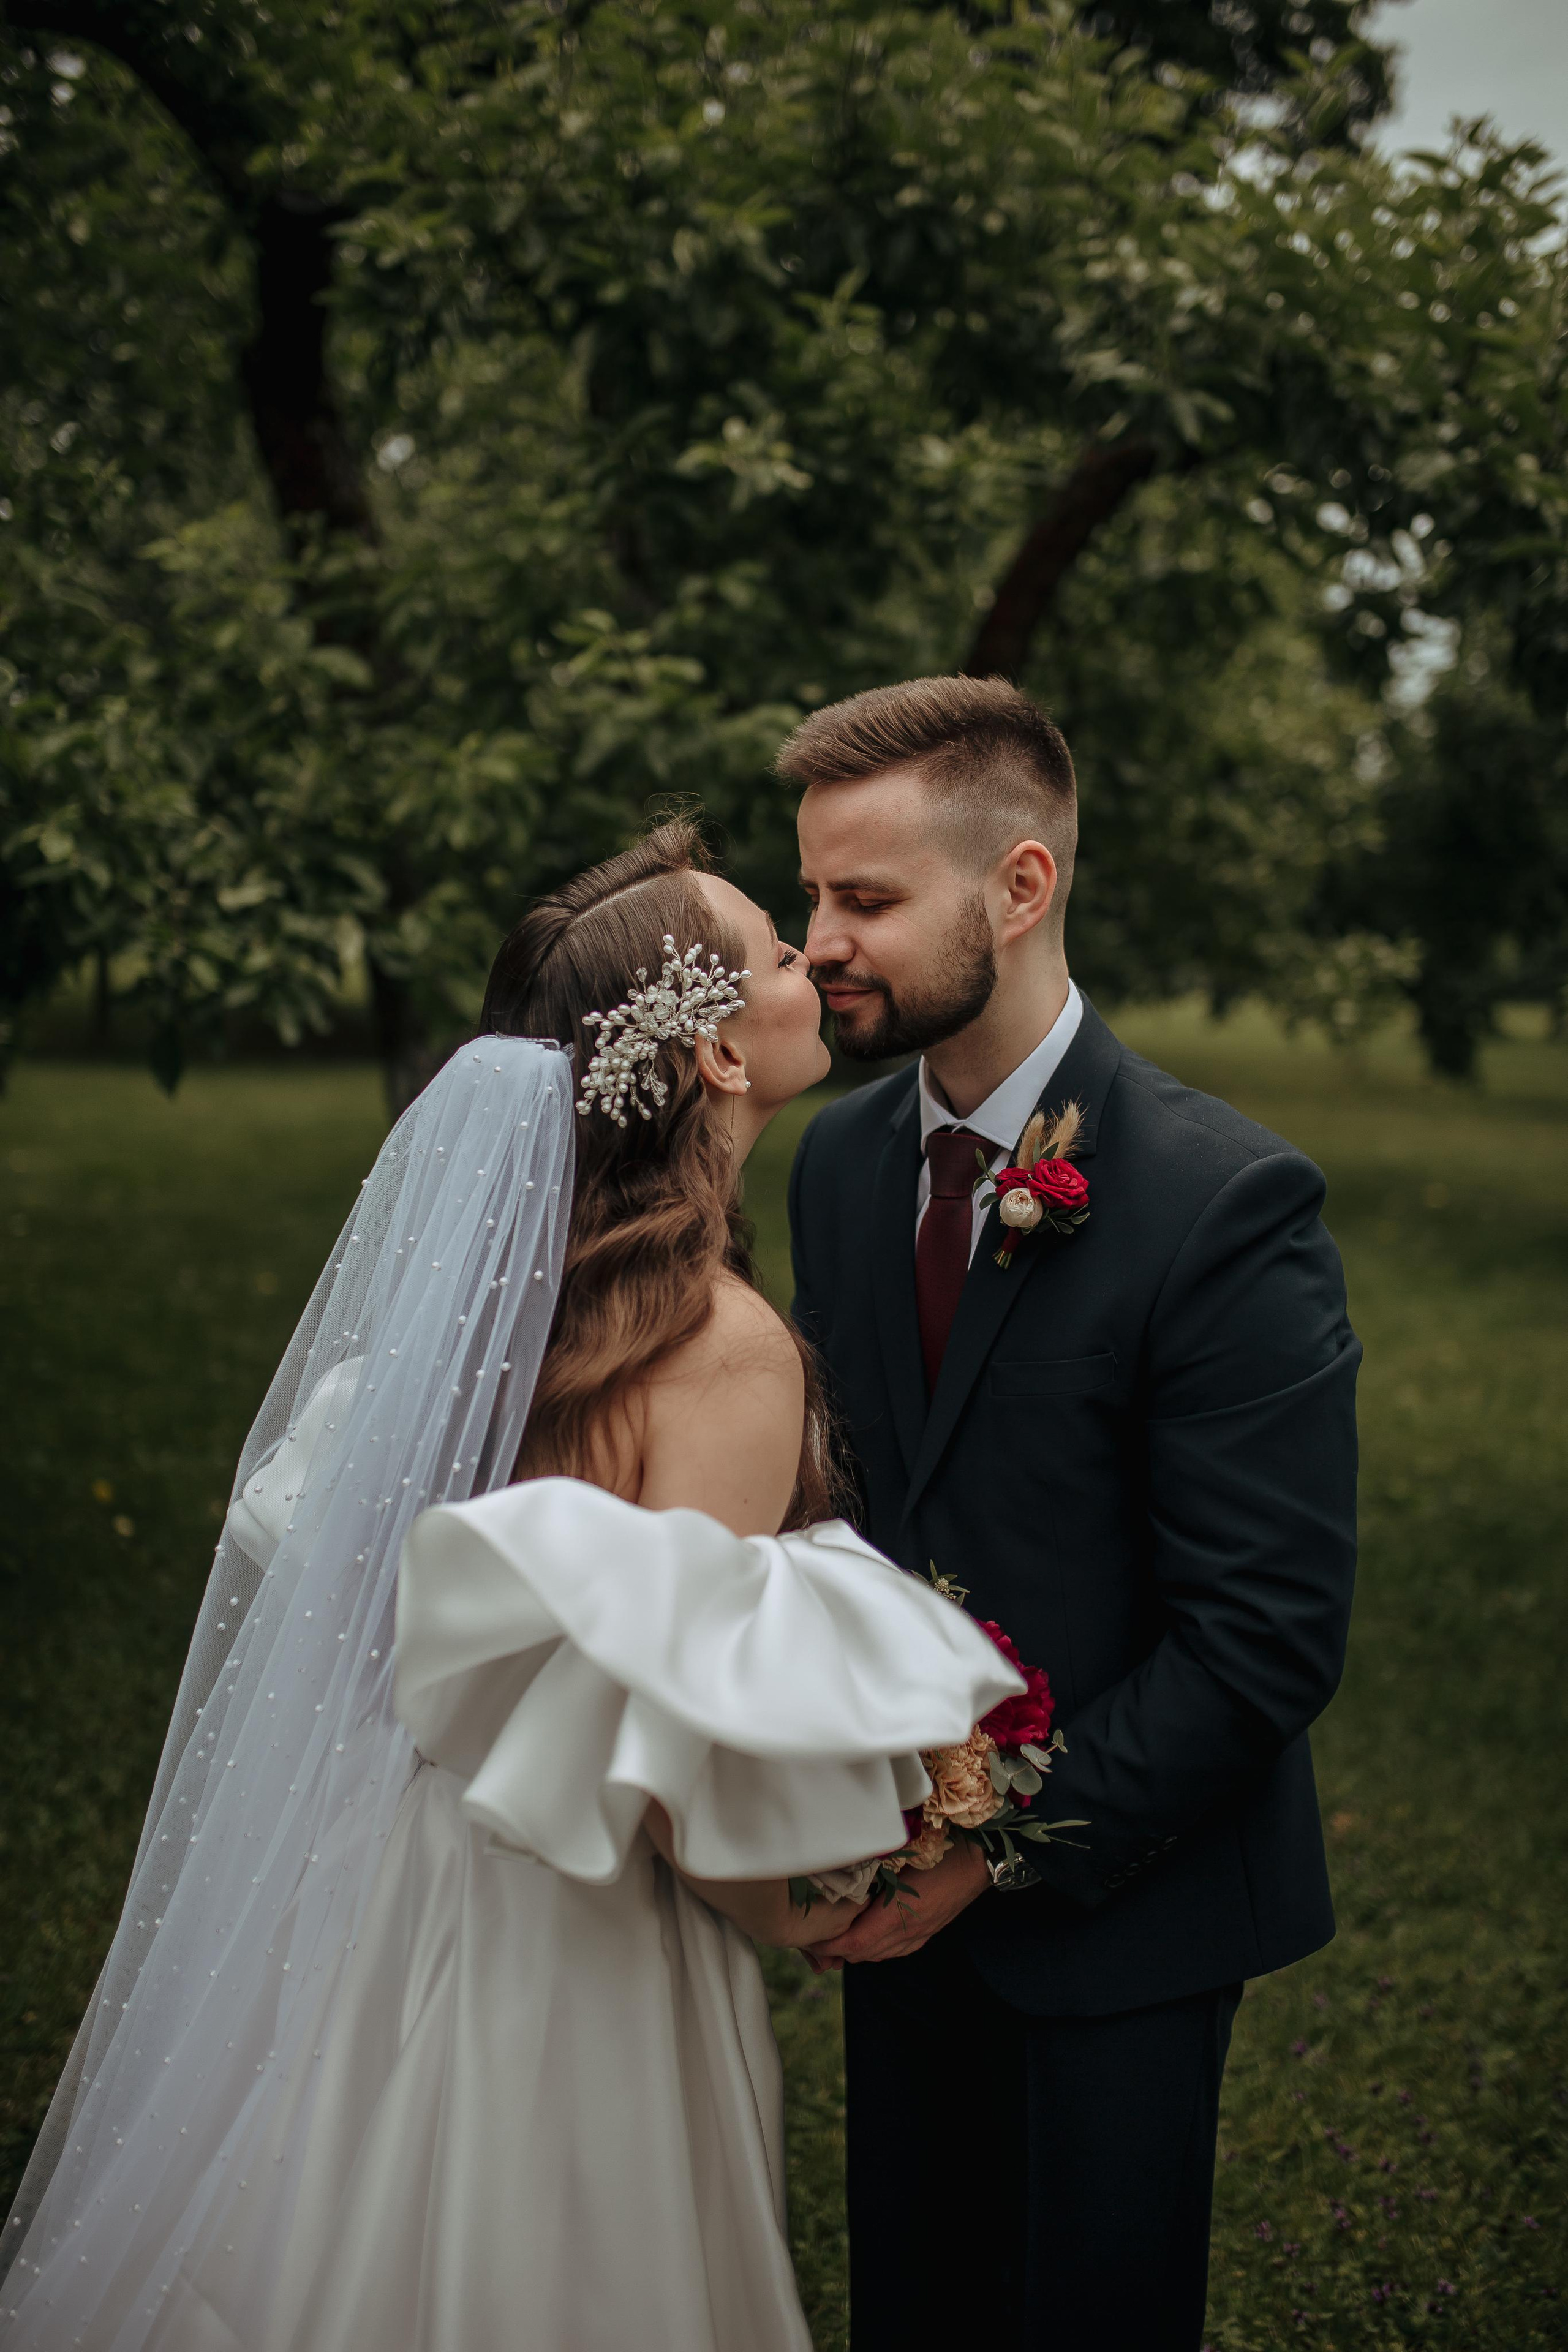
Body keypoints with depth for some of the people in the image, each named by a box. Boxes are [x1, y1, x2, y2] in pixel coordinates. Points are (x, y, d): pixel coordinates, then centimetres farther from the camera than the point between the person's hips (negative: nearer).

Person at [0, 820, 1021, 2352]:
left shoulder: (502, 1259, -2)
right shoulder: (728, 1351, -25)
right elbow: (655, 1764, -26)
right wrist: (803, 1918, -8)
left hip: (391, 1876, 8)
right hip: (555, 1950, -7)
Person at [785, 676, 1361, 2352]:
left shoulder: (1226, 1204, -22)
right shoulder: (838, 1162, 0)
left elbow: (1271, 1636, -21)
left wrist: (1000, 1845, -19)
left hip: (1121, 1907, -5)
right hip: (910, 1890, 6)